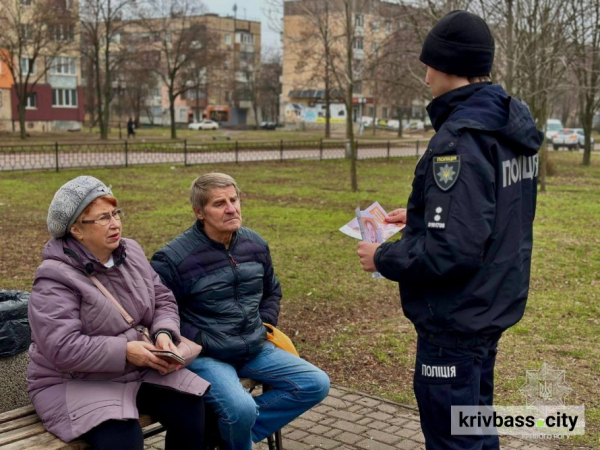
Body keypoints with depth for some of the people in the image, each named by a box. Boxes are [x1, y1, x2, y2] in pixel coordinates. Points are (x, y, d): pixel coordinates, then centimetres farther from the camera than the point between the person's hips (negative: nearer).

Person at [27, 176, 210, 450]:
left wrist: (164, 333, -12)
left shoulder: (131, 252, 4)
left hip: (136, 370, 6)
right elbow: (62, 348, -25)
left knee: (189, 407, -16)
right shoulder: (55, 278, -18)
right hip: (75, 383, -6)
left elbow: (163, 300, 9)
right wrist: (123, 351, -27)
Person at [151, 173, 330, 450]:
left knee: (316, 384, -4)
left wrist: (265, 326, 9)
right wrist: (198, 342, -18)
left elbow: (272, 292, 22)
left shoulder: (255, 245, 5)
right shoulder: (173, 259, -14)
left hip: (255, 350, 7)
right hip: (206, 356, -6)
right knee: (241, 409, -33)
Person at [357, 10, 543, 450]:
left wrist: (383, 258, -14)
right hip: (491, 306, 10)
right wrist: (422, 216, 15)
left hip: (457, 316, -9)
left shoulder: (460, 138, -24)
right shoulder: (513, 126, 6)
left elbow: (451, 250, -29)